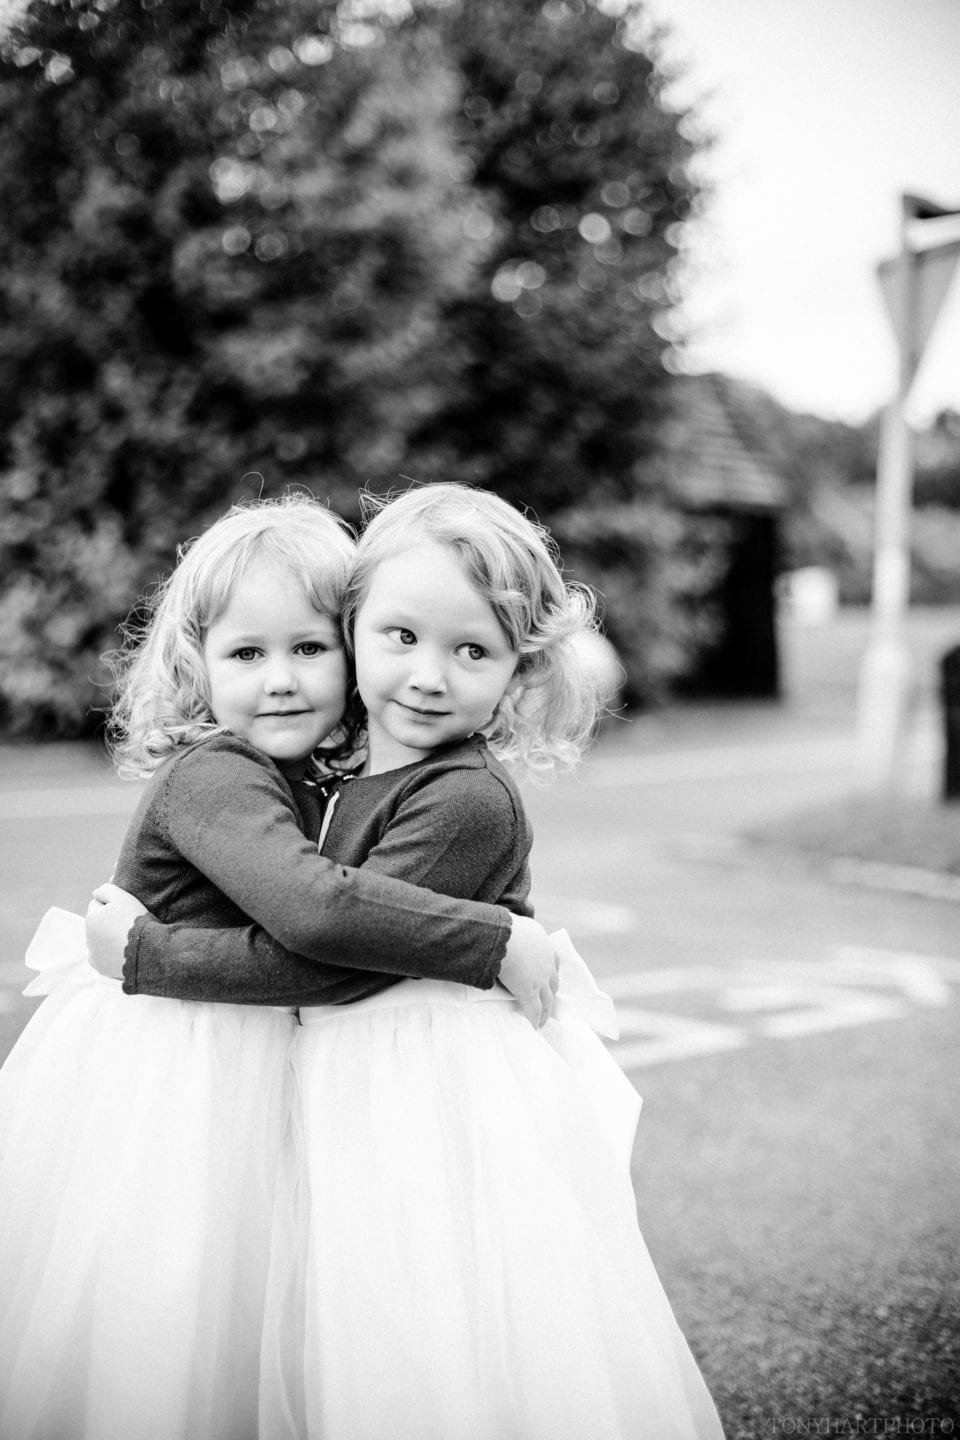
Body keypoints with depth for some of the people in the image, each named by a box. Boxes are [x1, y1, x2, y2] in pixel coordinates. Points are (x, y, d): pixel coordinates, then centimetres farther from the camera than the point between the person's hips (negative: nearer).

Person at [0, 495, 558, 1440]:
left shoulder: (304, 781, 7)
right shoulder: (213, 776, -22)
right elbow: (314, 909, -37)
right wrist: (495, 941, -30)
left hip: (244, 1063, 9)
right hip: (161, 1080, -9)